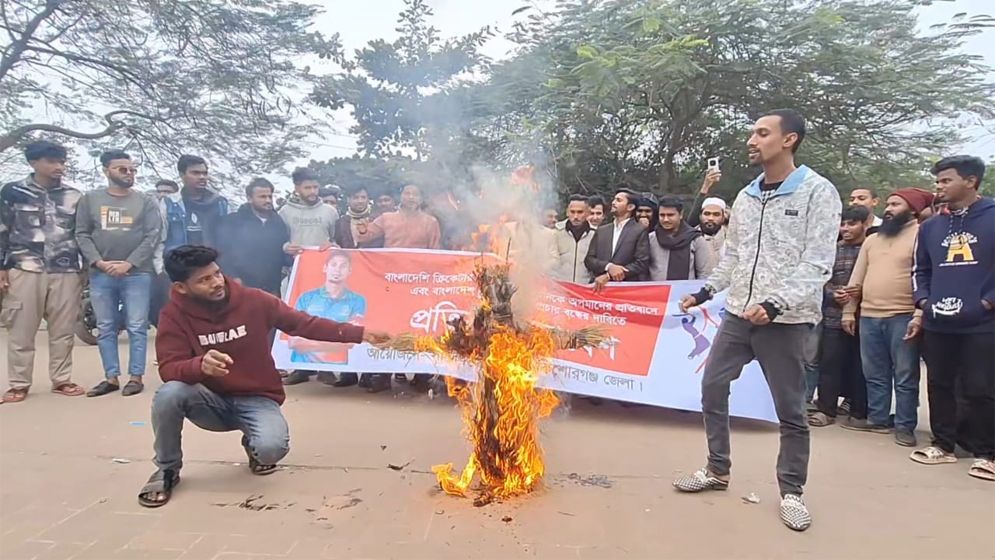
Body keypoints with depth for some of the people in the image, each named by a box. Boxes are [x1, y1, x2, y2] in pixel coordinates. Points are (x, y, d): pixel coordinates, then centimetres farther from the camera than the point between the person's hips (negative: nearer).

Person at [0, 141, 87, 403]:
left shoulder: (74, 196, 11)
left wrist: (87, 268, 12)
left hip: (66, 272, 1)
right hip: (24, 271, -1)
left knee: (63, 330, 3)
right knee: (21, 330, 1)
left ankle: (61, 380, 13)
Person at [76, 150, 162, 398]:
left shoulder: (146, 201, 5)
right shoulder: (90, 199, 10)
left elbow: (152, 236, -3)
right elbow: (82, 235, 6)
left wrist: (129, 263, -11)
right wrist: (99, 262, -8)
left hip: (137, 274, -2)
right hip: (101, 275, 2)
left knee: (137, 328, -1)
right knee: (105, 329, 7)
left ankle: (136, 377, 6)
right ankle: (111, 377, 16)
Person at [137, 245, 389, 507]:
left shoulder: (253, 300, -12)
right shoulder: (175, 315, -12)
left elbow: (304, 323, -8)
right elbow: (169, 370, -19)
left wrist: (358, 334, -14)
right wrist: (201, 365, -43)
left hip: (257, 400, -1)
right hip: (213, 401, 1)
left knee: (272, 448, -30)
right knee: (169, 394, -30)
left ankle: (253, 446, 13)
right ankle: (167, 470, -1)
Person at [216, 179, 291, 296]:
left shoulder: (278, 223, 11)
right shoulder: (232, 222, 0)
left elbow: (284, 257, 13)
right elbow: (223, 254, -5)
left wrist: (292, 254, -9)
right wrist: (233, 278, -15)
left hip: (272, 291, 4)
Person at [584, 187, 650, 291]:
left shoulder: (640, 231, 1)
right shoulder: (601, 231, 14)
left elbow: (642, 263, -8)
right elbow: (589, 259, 8)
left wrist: (609, 276, -13)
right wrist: (608, 267, -13)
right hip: (600, 288, 4)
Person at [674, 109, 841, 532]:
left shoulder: (818, 192, -7)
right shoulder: (746, 196, 11)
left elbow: (818, 264, -14)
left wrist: (775, 303, -24)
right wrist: (706, 291, 14)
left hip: (786, 320, -6)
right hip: (738, 314, 6)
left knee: (789, 409, 3)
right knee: (712, 388, 8)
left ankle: (791, 491, 22)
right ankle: (718, 470, 25)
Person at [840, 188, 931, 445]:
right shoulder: (872, 240, 17)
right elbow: (857, 278, 17)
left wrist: (919, 315, -18)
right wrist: (848, 311, 13)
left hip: (903, 317, -6)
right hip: (869, 317, 6)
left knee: (905, 376, 2)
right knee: (875, 374, 12)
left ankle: (904, 425, 11)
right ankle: (878, 419, 23)